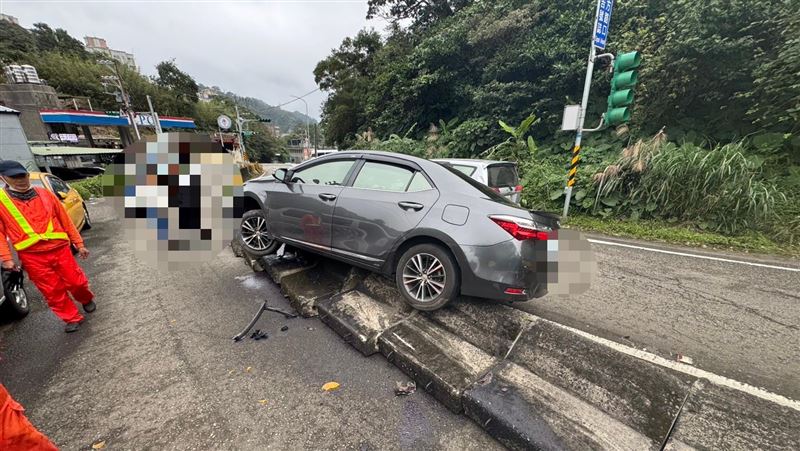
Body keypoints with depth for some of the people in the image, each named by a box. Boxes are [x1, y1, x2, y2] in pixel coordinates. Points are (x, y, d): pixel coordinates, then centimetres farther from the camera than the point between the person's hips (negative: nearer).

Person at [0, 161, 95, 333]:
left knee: (77, 282, 6)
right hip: (32, 257, 0)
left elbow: (65, 220, 9)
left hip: (60, 249, 1)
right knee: (53, 292, 6)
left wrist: (79, 244, 9)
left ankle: (87, 300, 36)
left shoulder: (45, 194, 5)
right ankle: (72, 318, 21)